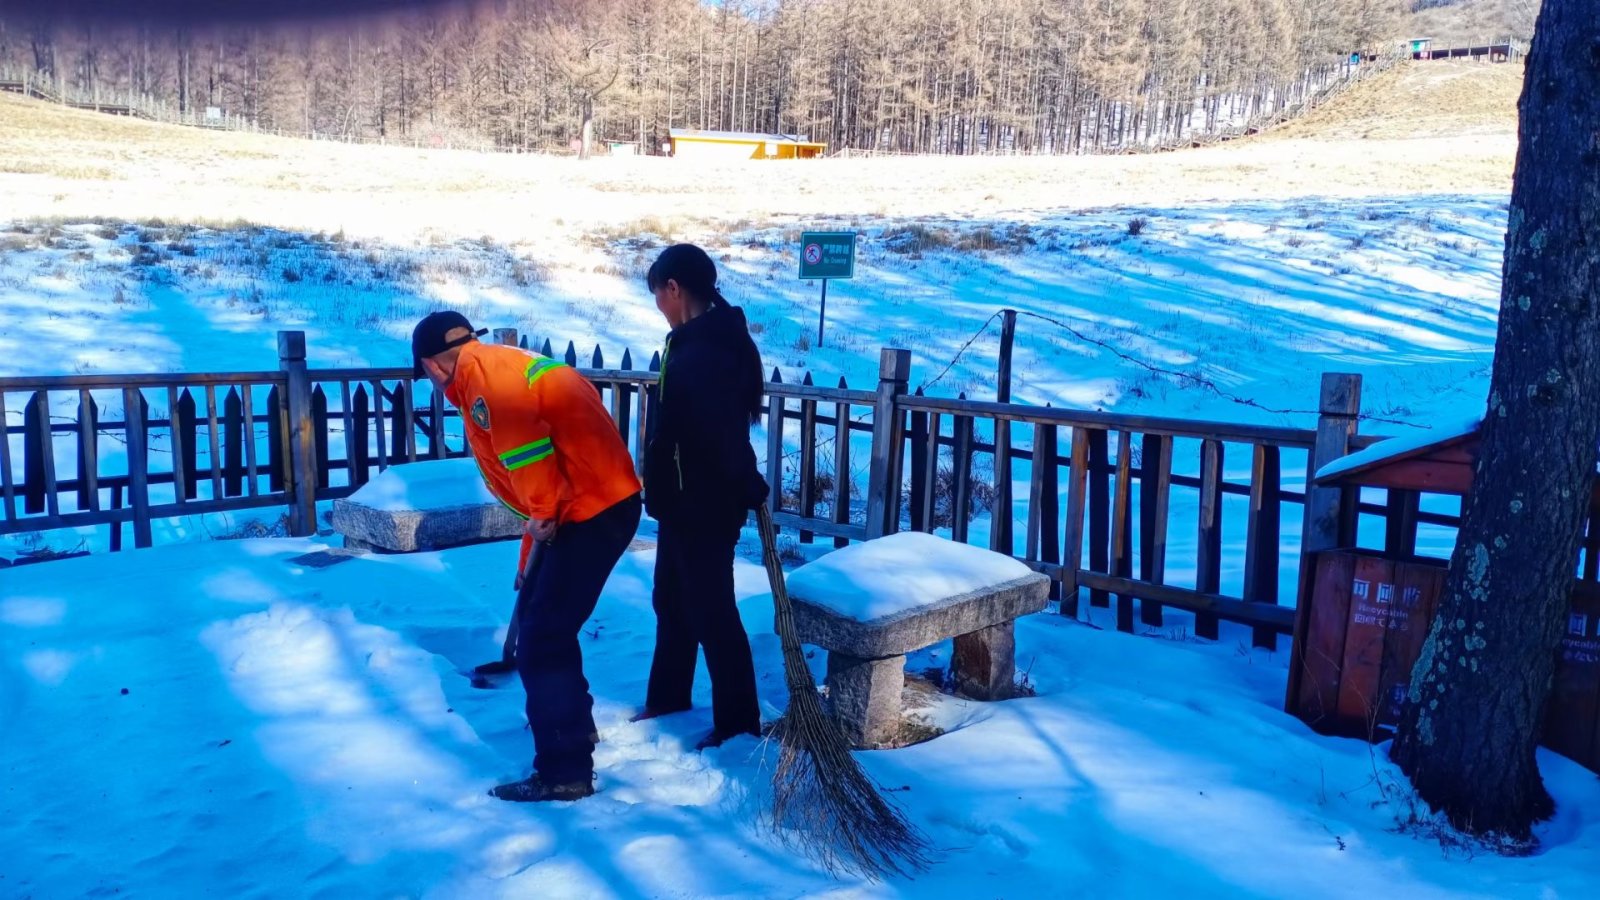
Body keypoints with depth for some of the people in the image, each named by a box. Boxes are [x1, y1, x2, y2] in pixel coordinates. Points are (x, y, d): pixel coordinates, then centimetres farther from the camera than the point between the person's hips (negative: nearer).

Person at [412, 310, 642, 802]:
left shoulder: (482, 371, -9)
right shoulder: (506, 368, 23)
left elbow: (522, 439, -25)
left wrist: (543, 512, -17)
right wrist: (539, 522, 28)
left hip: (593, 508, -10)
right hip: (595, 503, 10)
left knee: (543, 636, -6)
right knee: (538, 619, 23)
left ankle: (565, 771, 0)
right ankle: (573, 723, 39)